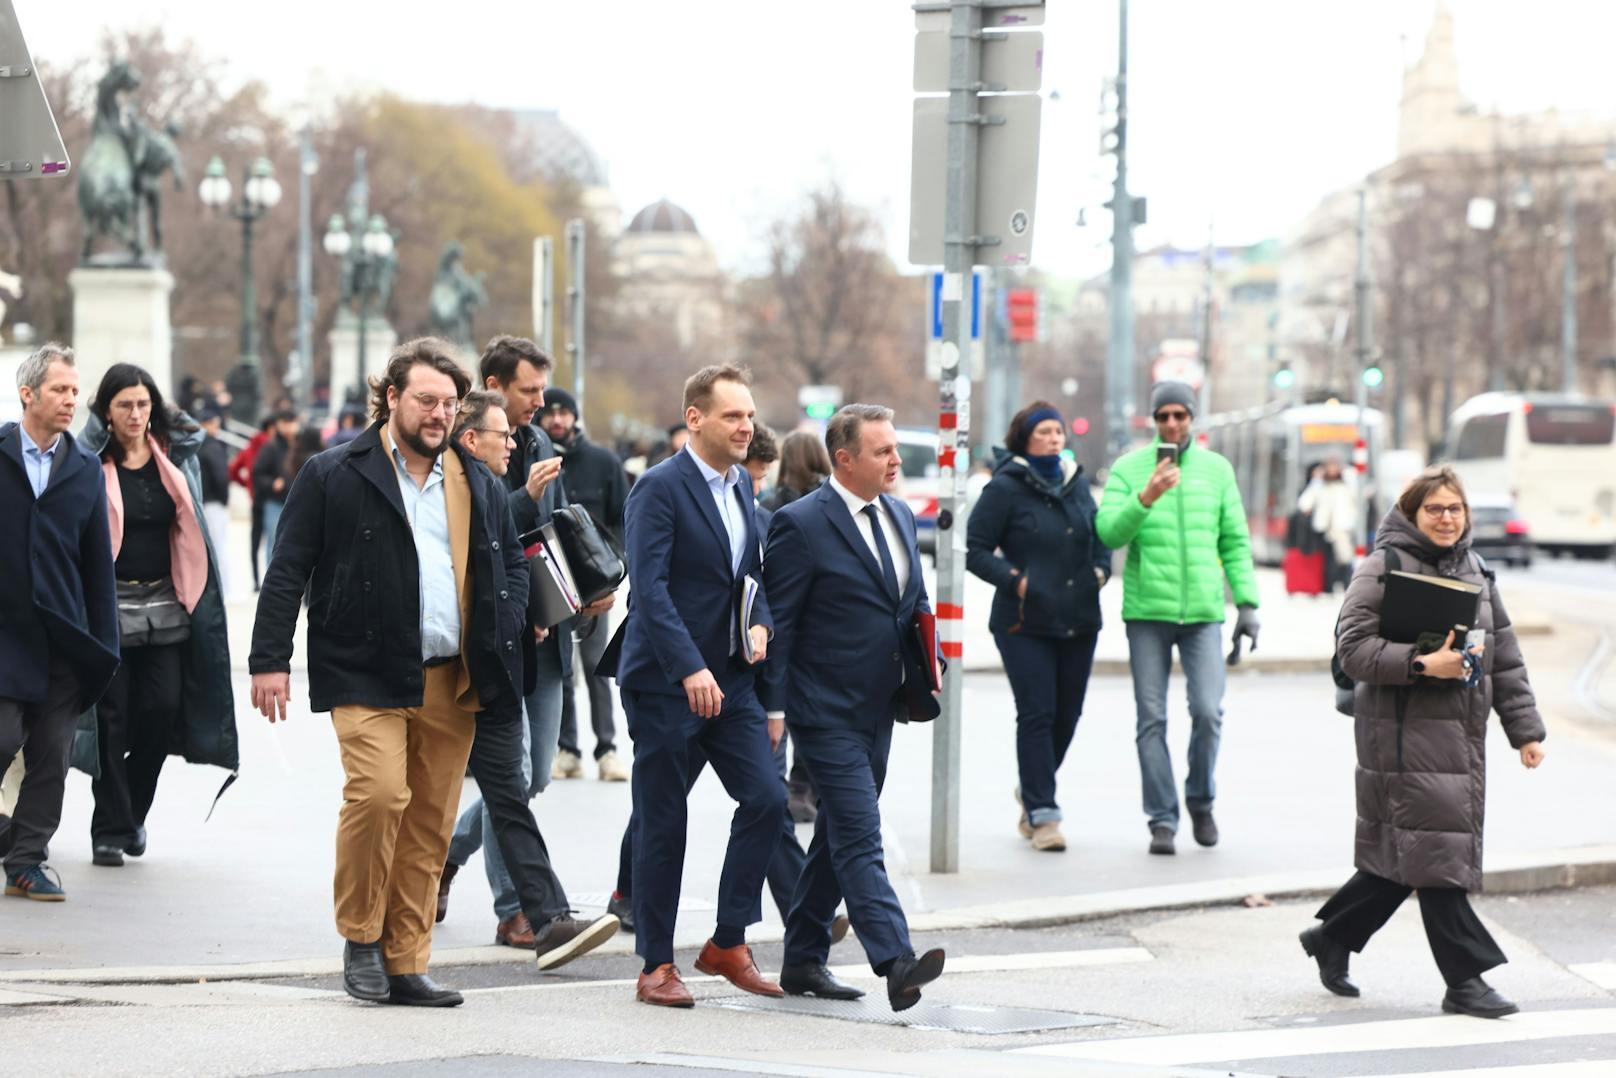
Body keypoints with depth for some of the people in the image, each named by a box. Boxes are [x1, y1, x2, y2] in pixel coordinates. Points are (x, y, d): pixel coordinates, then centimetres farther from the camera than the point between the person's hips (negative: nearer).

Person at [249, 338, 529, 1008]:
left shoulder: (478, 485, 15)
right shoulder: (335, 476, 1)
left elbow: (512, 564, 25)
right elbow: (287, 572, 1)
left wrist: (505, 642, 9)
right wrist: (270, 661, -5)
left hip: (452, 682, 5)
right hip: (367, 676, -4)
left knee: (430, 824, 4)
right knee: (378, 793, -21)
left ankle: (405, 964, 12)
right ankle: (361, 935, -1)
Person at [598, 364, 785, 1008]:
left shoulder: (740, 483, 12)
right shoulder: (659, 488, -13)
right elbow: (649, 589, -20)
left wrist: (760, 623, 4)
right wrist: (691, 670, -28)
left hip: (728, 678, 7)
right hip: (664, 682, -7)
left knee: (766, 799, -3)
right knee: (663, 824, 0)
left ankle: (729, 943, 9)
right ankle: (655, 966, 10)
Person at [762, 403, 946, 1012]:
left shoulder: (900, 517, 12)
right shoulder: (801, 525, -11)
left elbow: (917, 603, 23)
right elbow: (776, 622, -11)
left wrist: (928, 666, 7)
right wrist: (772, 709, -14)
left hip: (878, 709, 8)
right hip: (827, 711, -8)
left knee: (839, 837, 14)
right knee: (859, 839, -14)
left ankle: (803, 961, 24)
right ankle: (896, 962, -22)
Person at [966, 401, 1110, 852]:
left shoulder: (1077, 482, 12)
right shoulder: (1005, 488, -6)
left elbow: (1100, 533, 25)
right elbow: (975, 549, -6)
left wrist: (1101, 568, 7)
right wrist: (1013, 579, -16)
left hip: (1078, 622, 6)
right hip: (1025, 624, -6)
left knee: (1067, 714, 10)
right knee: (1036, 714, -10)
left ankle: (1032, 791, 32)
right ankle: (1042, 813, -7)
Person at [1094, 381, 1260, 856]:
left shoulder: (1216, 469, 9)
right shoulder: (1127, 469, 2)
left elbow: (1235, 541, 11)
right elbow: (1108, 532, -9)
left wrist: (1247, 602, 4)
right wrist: (1144, 499, -24)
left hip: (1203, 611, 1)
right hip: (1147, 611, -1)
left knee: (1208, 711, -9)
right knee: (1152, 720, 0)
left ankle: (1201, 800, 14)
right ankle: (1162, 819, 6)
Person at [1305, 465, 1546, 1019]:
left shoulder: (1474, 572, 17)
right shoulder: (1383, 568, -7)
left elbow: (1505, 657, 20)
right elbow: (1353, 647, -14)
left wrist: (1525, 729, 15)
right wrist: (1423, 665, -24)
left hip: (1461, 734, 8)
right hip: (1405, 734, -8)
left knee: (1403, 858, 11)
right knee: (1437, 849, -10)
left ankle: (1330, 938, 28)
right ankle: (1464, 979, -6)